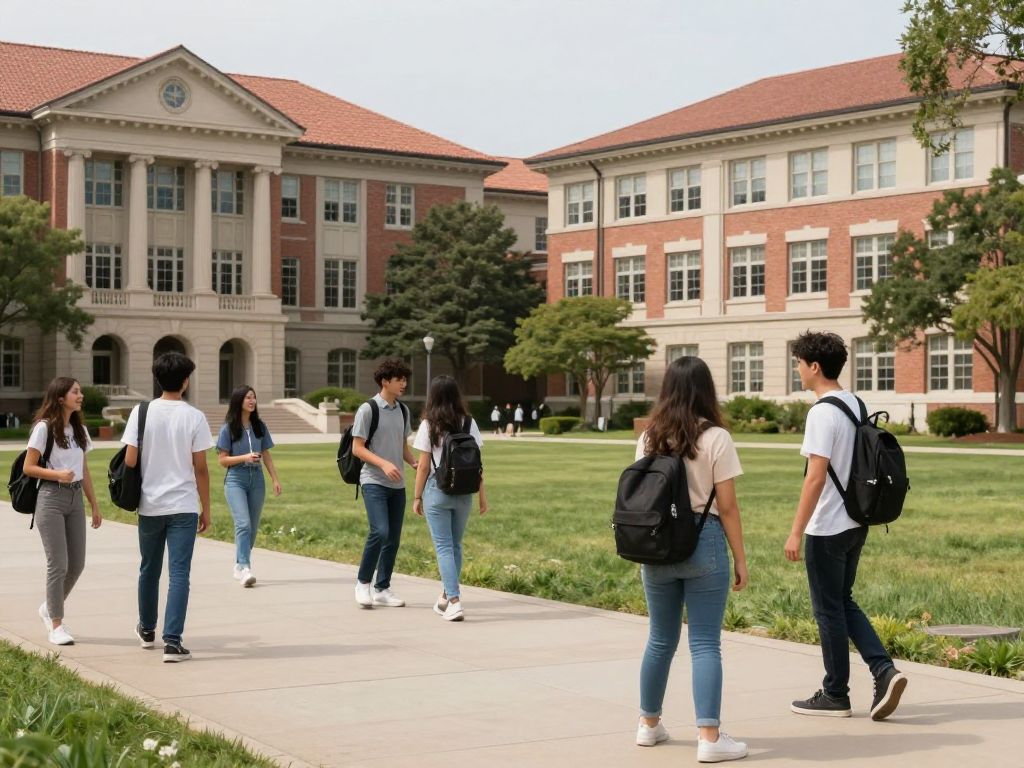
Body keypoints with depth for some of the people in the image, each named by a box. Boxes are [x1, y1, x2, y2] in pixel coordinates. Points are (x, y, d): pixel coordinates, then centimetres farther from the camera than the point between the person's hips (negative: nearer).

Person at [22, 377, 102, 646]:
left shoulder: (79, 430, 12)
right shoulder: (44, 428, -7)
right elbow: (29, 467, -7)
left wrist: (94, 506, 13)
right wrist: (57, 474, -22)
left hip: (75, 498, 6)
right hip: (51, 498, -6)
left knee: (77, 564, 6)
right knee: (58, 564, -7)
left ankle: (49, 609, 29)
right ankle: (56, 625, 2)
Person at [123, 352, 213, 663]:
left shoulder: (141, 412, -3)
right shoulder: (194, 417, -7)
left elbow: (129, 461, -3)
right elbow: (200, 467, -5)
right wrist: (205, 508, 5)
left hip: (149, 505, 3)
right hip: (184, 507, -2)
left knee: (149, 570, 19)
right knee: (179, 573, -2)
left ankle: (147, 630, 36)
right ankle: (172, 642, -9)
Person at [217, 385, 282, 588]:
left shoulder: (259, 426, 10)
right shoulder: (228, 428, -2)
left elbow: (266, 455, 14)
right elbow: (222, 460, -2)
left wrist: (275, 479, 7)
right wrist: (244, 457, -16)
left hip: (256, 479, 4)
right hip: (235, 480, -4)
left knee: (253, 527, 6)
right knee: (243, 524, -18)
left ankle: (240, 567, 19)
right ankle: (244, 568, -23)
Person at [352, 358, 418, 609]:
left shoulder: (403, 410, 12)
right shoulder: (368, 409, -8)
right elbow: (357, 448, -9)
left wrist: (415, 463, 1)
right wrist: (384, 464, -21)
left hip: (397, 484, 7)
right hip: (374, 482, -7)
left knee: (394, 538, 6)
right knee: (380, 531, -19)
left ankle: (382, 588, 17)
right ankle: (363, 583, -2)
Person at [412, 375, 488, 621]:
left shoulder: (429, 425, -7)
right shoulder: (469, 423, 2)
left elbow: (424, 466, -6)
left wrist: (417, 497, 2)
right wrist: (482, 493, 10)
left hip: (437, 490, -3)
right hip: (464, 491, 3)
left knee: (444, 547, -1)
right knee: (455, 545, 17)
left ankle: (454, 602, -12)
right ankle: (447, 596, 29)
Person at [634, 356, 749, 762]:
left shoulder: (649, 439, 5)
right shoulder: (715, 438, -8)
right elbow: (727, 506, -8)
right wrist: (740, 559, -1)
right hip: (703, 544, -4)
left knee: (660, 640, 17)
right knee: (705, 644, -2)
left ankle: (649, 724, 28)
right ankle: (709, 736, -5)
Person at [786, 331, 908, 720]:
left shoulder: (822, 413, -18)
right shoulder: (856, 405, 9)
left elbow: (816, 476, -23)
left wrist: (796, 531, -20)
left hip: (827, 528, -9)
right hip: (856, 523, 9)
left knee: (829, 610, 3)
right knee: (844, 603, 18)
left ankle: (835, 695, 13)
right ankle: (884, 670, 5)